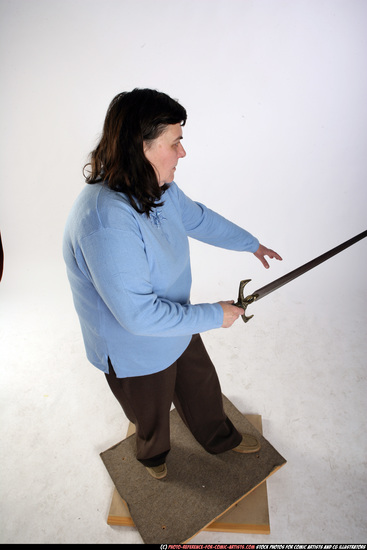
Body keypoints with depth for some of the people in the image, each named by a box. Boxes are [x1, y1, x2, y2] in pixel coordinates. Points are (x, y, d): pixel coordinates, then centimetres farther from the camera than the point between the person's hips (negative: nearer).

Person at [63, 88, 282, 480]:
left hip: (176, 326, 7)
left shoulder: (157, 187, -10)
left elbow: (199, 218, 9)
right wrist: (214, 315, -26)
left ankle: (221, 438, 62)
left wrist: (251, 243, 18)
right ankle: (153, 455, 62)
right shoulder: (106, 221, -39)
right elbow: (138, 315, -36)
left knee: (202, 388, 29)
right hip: (136, 353, -7)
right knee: (152, 416, 25)